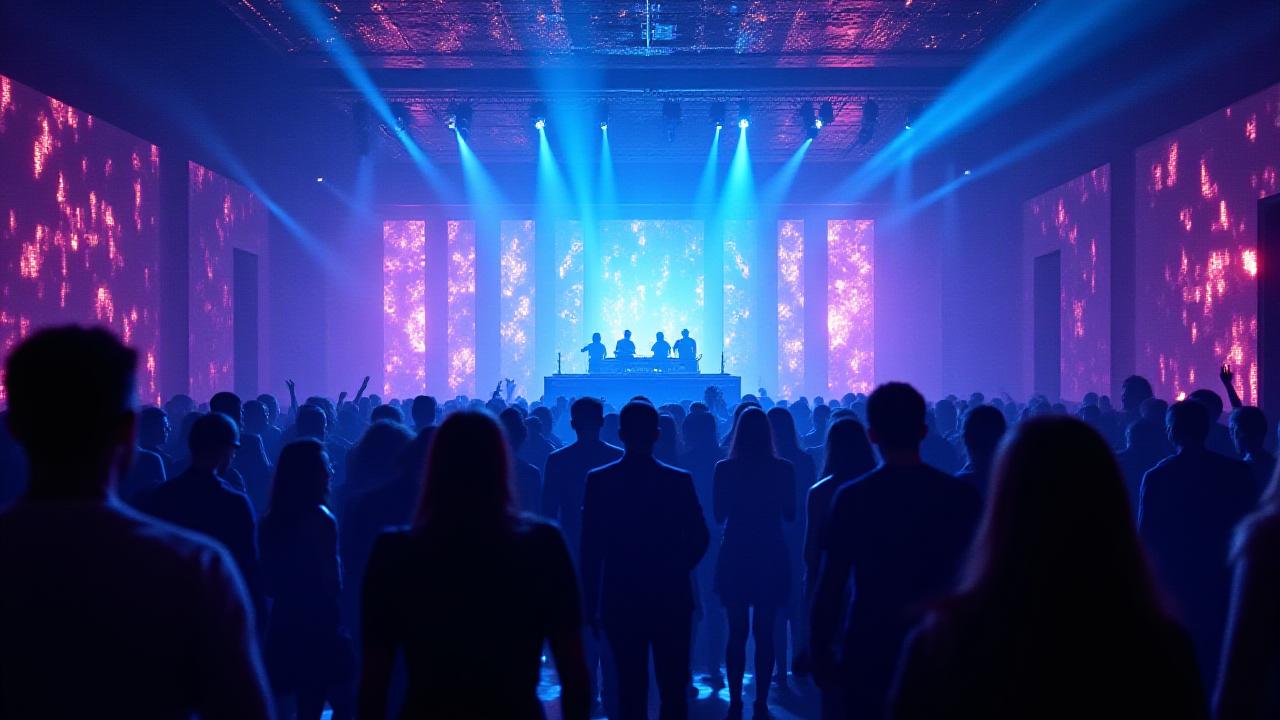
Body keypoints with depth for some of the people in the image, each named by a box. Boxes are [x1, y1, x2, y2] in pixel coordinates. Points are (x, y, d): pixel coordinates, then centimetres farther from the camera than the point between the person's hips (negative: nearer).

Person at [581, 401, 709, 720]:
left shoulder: (598, 480, -6)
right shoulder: (679, 481, -7)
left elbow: (590, 548, -4)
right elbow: (699, 538, -4)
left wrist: (591, 602, 2)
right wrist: (673, 571, 10)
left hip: (620, 600, 0)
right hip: (670, 599, 0)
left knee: (630, 688, 7)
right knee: (673, 688, 8)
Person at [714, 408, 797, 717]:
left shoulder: (725, 468, -6)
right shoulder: (783, 468, -6)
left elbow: (719, 516, 1)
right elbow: (790, 515, 3)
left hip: (735, 556, 0)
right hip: (771, 557, 0)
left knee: (737, 632, 8)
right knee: (764, 633, 7)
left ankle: (735, 702, 9)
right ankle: (761, 703, 7)